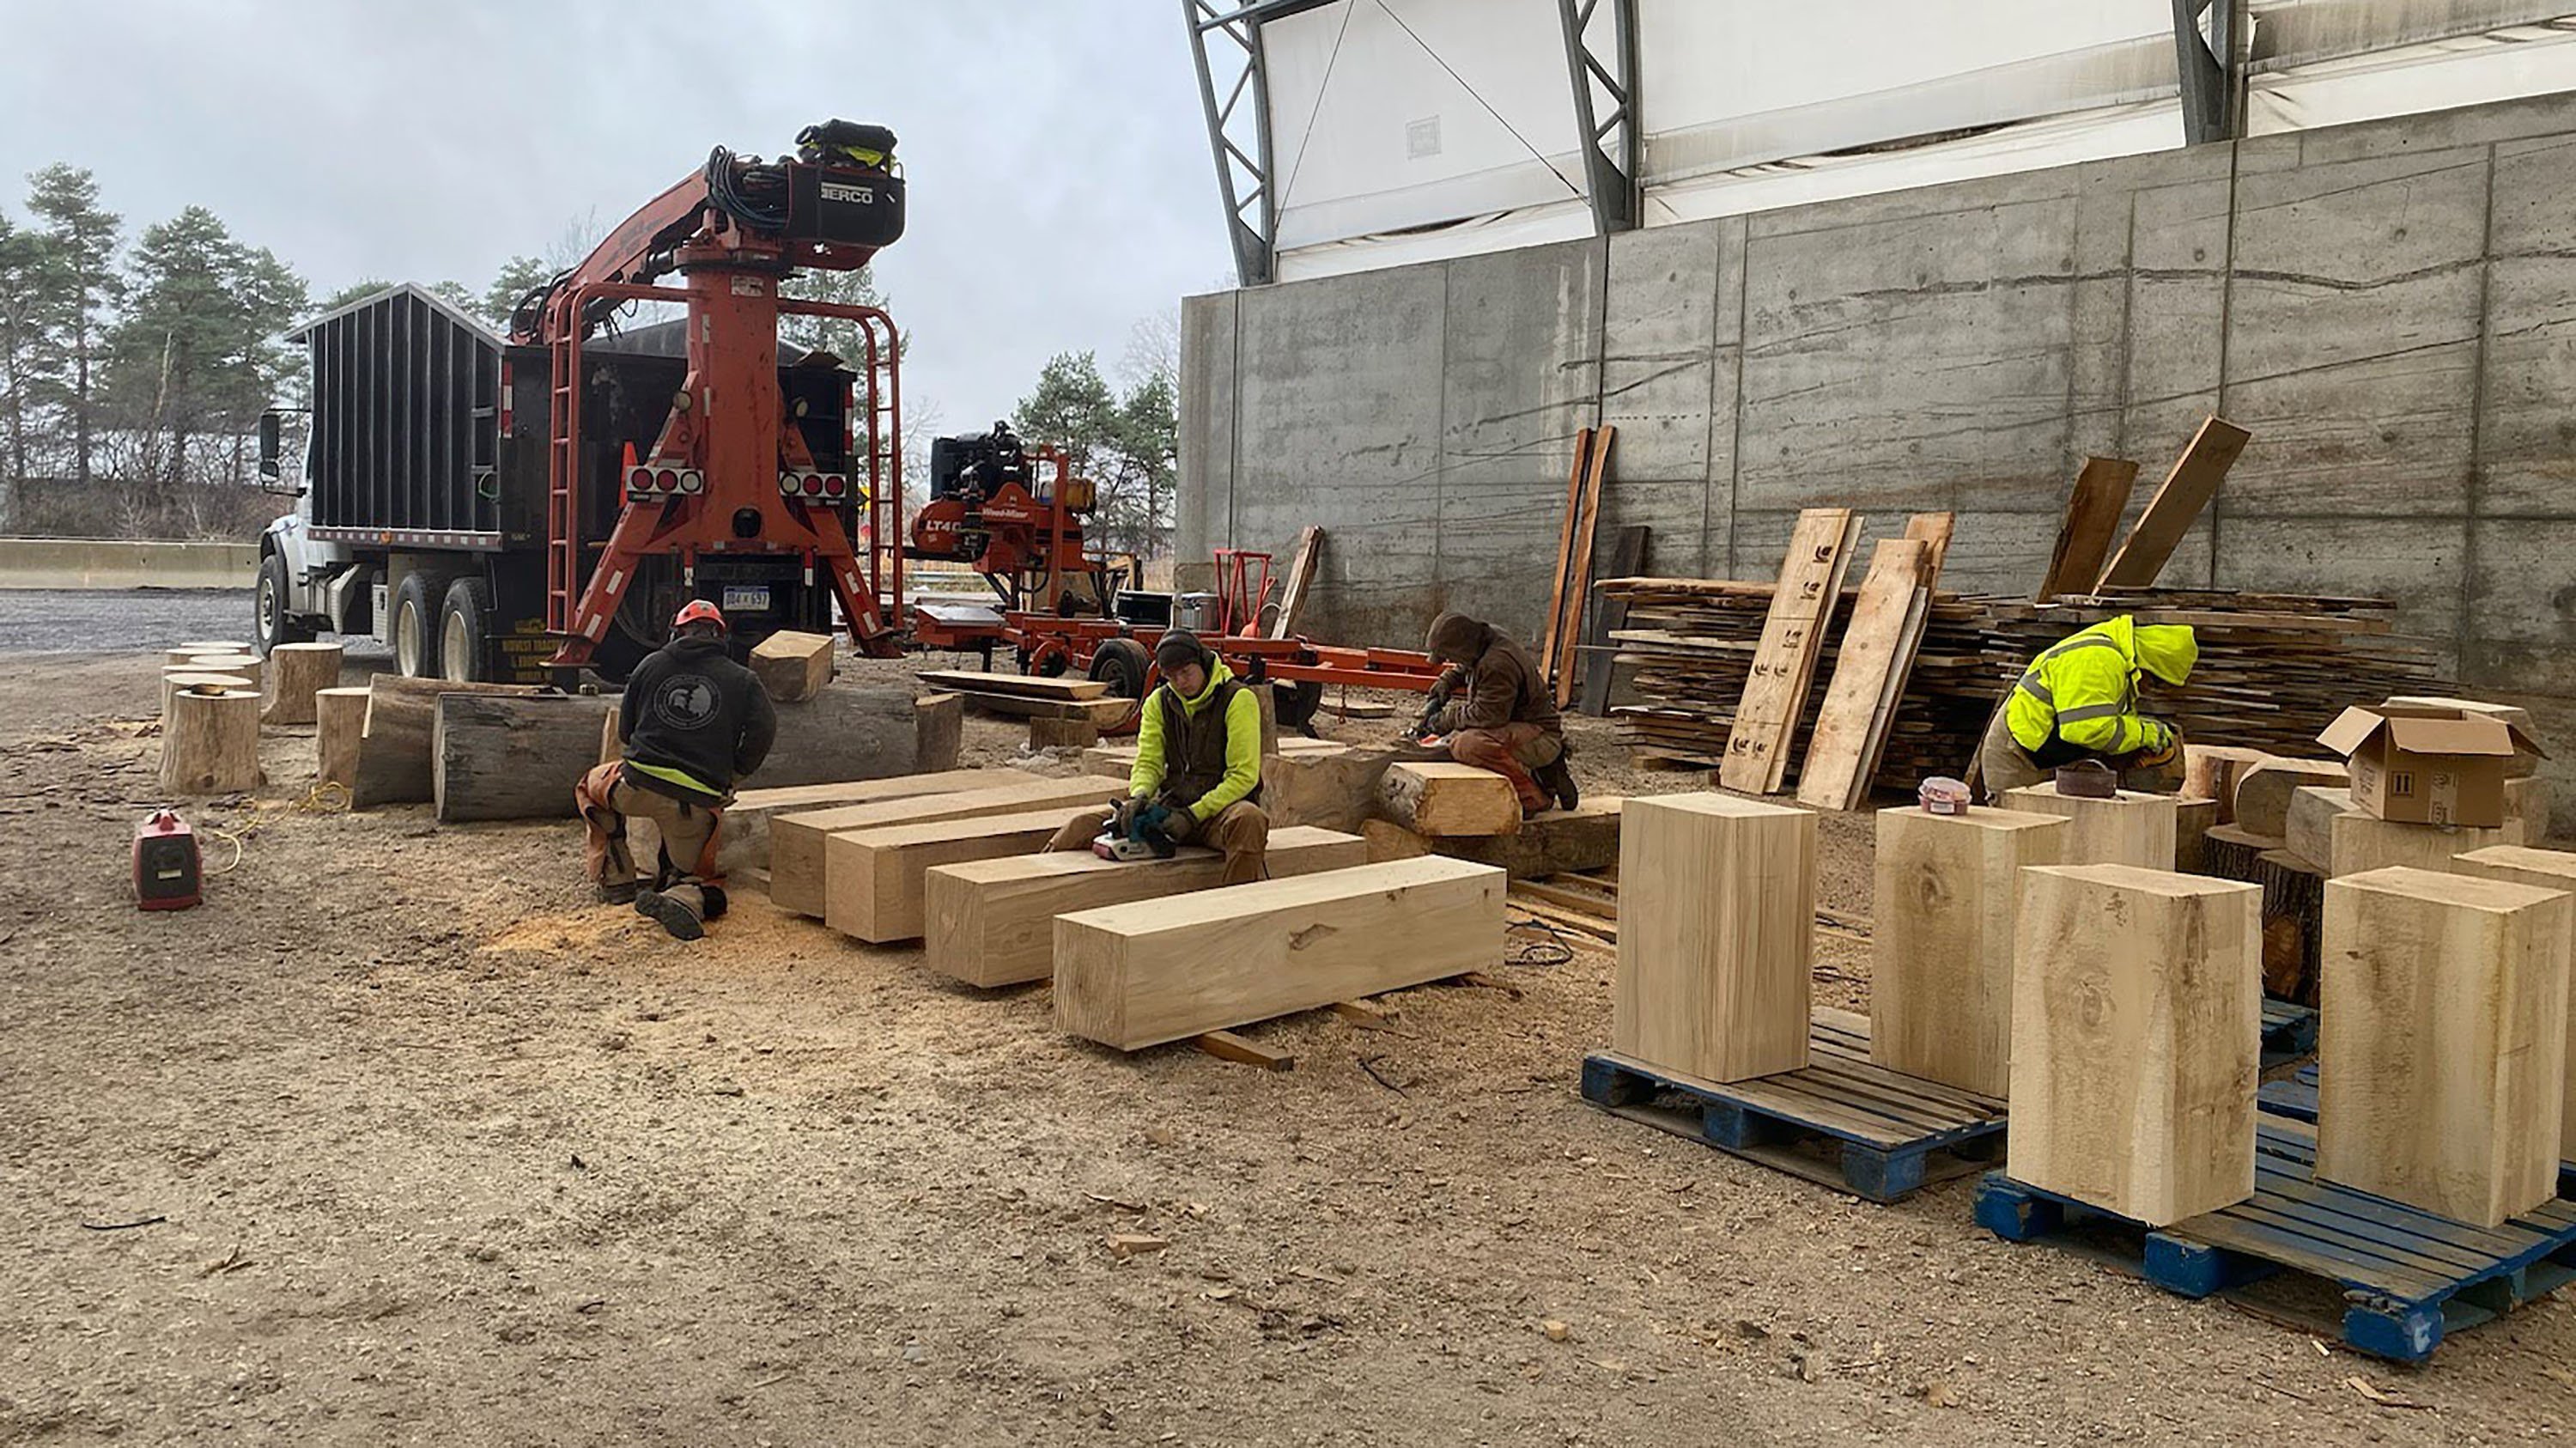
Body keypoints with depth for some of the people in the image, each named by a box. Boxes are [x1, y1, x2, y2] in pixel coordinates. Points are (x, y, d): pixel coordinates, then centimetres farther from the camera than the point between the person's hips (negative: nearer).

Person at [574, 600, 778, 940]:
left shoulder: (651, 664, 9)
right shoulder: (741, 680, 6)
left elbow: (625, 729, 17)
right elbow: (763, 731, -4)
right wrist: (730, 777, 11)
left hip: (639, 785, 1)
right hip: (697, 804, 0)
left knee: (591, 785, 34)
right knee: (702, 875, 20)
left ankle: (616, 879, 25)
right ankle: (685, 899, -18)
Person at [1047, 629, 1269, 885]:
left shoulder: (1238, 699, -9)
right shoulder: (1158, 702, 7)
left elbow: (1244, 775, -13)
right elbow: (1148, 763, 3)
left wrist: (1194, 815, -20)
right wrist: (1139, 795, -22)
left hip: (1222, 805, -4)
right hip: (1172, 805, 4)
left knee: (1248, 820, -41)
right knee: (1083, 825, -13)